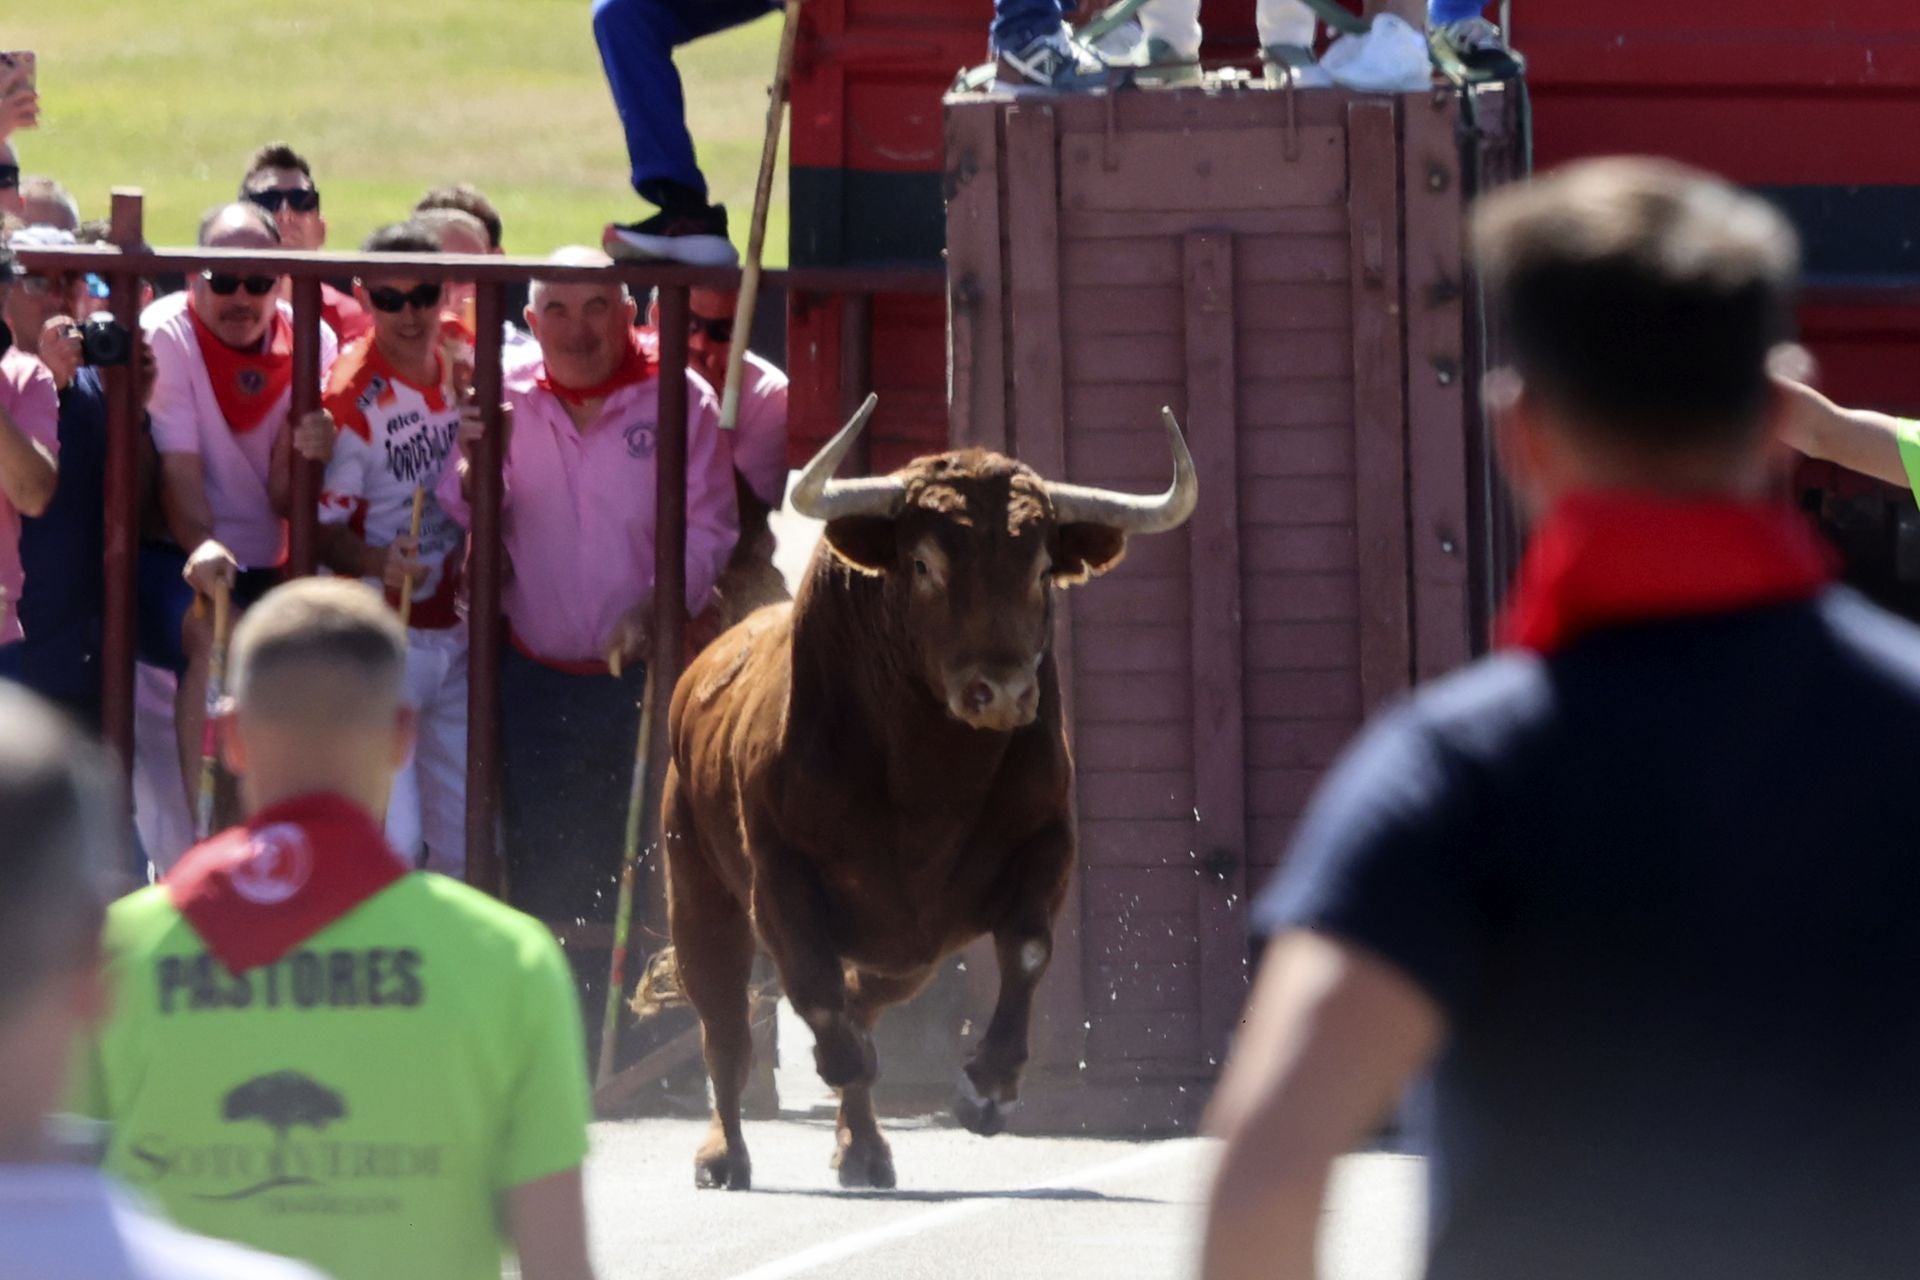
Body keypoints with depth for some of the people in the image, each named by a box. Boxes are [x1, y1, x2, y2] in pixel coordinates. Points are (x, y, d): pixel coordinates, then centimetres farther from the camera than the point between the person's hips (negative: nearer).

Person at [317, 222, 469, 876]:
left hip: (453, 628, 6)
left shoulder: (464, 371, 4)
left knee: (467, 838, 10)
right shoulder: (350, 394, -15)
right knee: (392, 843, -13)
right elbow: (321, 527, -15)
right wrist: (377, 563, -32)